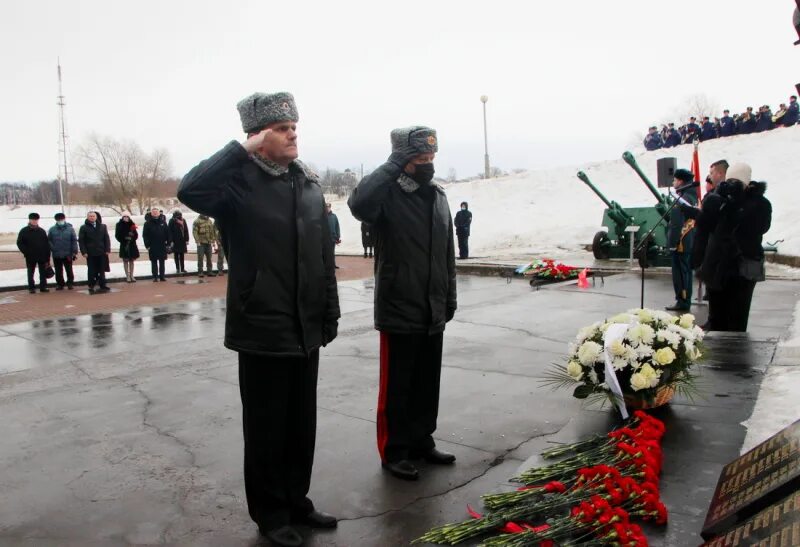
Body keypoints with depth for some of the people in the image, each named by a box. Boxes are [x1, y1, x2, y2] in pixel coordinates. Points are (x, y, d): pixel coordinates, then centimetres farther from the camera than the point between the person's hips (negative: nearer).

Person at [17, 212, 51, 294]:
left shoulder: (42, 231, 8)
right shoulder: (24, 231, 0)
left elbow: (47, 244, 8)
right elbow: (19, 243, -1)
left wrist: (47, 256, 2)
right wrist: (26, 252, -12)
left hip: (42, 256, 2)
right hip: (30, 257, -2)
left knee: (43, 272, 6)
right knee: (30, 272, 5)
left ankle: (43, 286, 13)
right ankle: (31, 288, 11)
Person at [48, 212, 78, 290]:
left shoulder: (70, 229, -1)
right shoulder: (52, 229, 2)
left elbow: (74, 241, -2)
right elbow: (49, 241, 5)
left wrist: (74, 252, -5)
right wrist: (52, 249, -8)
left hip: (68, 254, -1)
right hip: (56, 255, 1)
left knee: (69, 270, 5)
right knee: (58, 271, 9)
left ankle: (70, 283, 18)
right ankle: (60, 284, 20)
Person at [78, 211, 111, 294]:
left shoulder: (103, 227, 9)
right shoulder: (84, 228, 1)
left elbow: (107, 239, 8)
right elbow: (81, 241, -2)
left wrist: (107, 250, -1)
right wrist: (84, 252, -10)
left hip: (102, 253, 2)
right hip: (90, 254, -2)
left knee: (102, 270, 8)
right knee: (92, 271, 2)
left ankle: (102, 286, 16)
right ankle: (91, 287, 9)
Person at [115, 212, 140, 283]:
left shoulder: (132, 224, 5)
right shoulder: (119, 225, -1)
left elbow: (136, 235, 3)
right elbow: (117, 235, -4)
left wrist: (132, 239, -15)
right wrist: (123, 241, -14)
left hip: (132, 245, 2)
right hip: (124, 245, -2)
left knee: (131, 260, 7)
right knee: (125, 261, 3)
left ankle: (131, 276, 14)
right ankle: (127, 276, 7)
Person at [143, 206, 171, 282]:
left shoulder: (163, 223, 6)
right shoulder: (148, 224, -1)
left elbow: (168, 234, 6)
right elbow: (145, 235, -2)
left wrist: (168, 244, 1)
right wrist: (147, 245, -9)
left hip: (162, 246, 2)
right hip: (152, 247, -2)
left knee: (162, 262, 6)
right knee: (154, 262, 3)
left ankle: (162, 276, 12)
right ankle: (155, 276, 7)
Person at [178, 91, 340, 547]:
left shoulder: (309, 183, 8)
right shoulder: (239, 182, -9)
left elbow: (325, 256, 10)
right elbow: (190, 191, -32)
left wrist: (330, 315, 10)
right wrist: (242, 150, -23)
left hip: (305, 330, 6)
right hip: (262, 330, -5)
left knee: (302, 424, 17)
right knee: (266, 428, 9)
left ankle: (296, 501, 35)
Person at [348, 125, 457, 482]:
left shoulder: (438, 196, 11)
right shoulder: (388, 194, -10)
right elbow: (359, 203, -35)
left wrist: (450, 297, 16)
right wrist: (394, 166, -27)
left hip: (433, 312, 7)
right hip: (398, 311, -6)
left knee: (428, 384, 17)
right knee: (397, 386, 5)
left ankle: (422, 441, 33)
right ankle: (393, 452, 19)